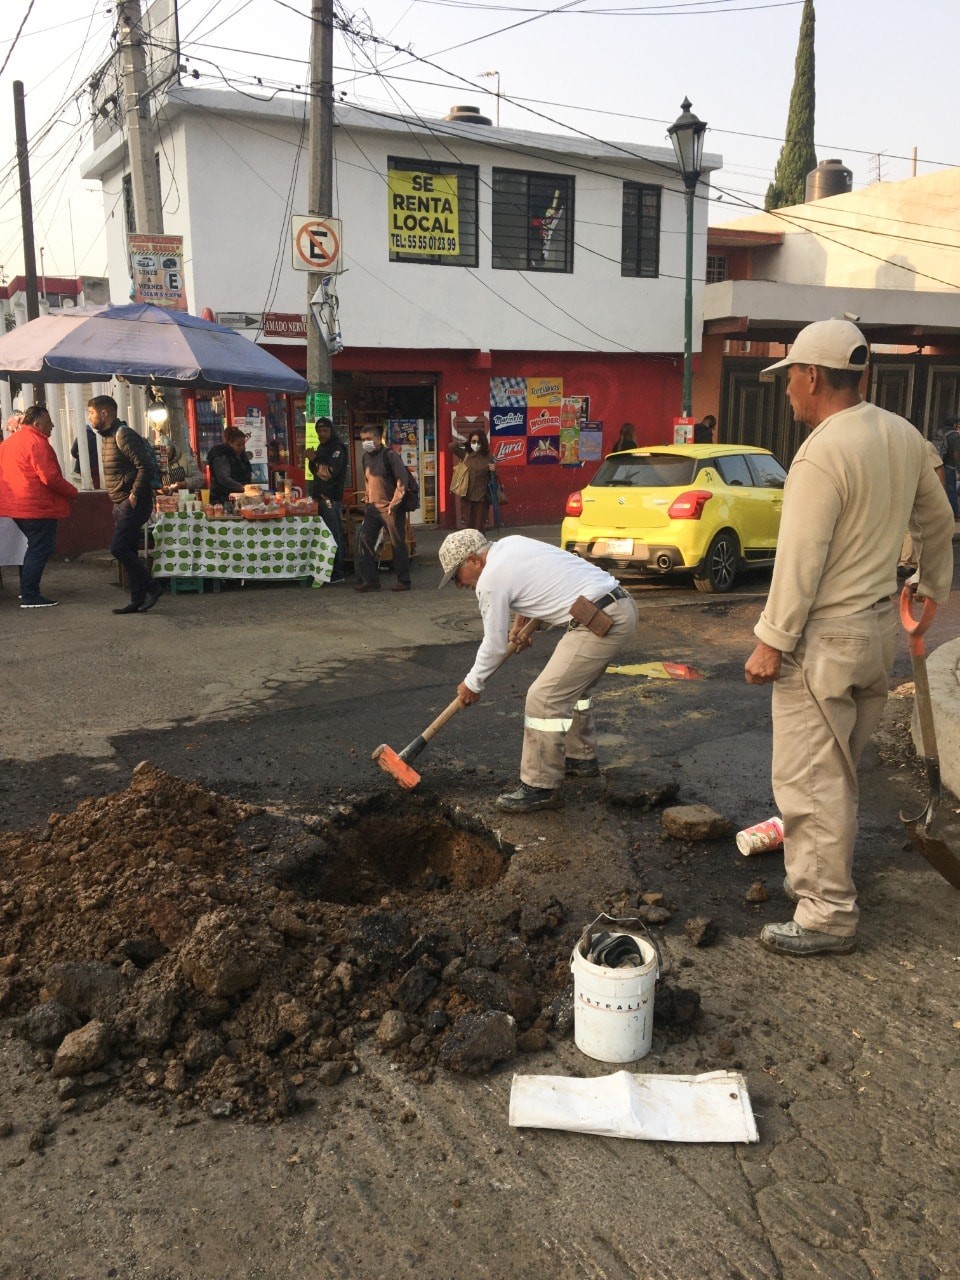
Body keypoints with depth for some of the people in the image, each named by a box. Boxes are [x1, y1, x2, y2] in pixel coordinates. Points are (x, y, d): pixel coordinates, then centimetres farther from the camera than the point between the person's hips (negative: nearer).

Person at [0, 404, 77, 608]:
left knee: (34, 547, 22)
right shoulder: (36, 442, -15)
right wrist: (72, 492, -8)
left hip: (17, 505, 10)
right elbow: (50, 477, -21)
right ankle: (30, 596, -4)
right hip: (38, 506, -10)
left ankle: (26, 589, 28)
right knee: (40, 549, -3)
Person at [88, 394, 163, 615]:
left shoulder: (124, 436, -14)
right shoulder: (108, 437, 16)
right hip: (121, 504, 10)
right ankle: (138, 600, 12)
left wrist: (134, 496, -20)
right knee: (127, 552, 9)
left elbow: (144, 467, -21)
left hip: (133, 503, -10)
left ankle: (152, 588, -4)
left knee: (119, 548, -14)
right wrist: (121, 500, 14)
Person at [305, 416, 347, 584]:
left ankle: (337, 573, -9)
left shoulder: (337, 447, -8)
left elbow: (331, 471, -19)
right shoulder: (321, 447, 20)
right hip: (321, 495, 9)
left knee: (334, 534, -10)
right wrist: (312, 460, 3)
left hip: (331, 497, -9)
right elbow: (315, 471, 22)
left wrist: (315, 460, -8)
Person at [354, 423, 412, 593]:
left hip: (390, 507, -7)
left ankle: (403, 581, 8)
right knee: (365, 541, 1)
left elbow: (401, 482, -14)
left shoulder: (389, 455, -11)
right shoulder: (366, 457, 11)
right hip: (372, 507, 7)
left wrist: (394, 503, -16)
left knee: (397, 544, -1)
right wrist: (367, 499, 15)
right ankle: (369, 580, 6)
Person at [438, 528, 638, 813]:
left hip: (600, 623, -10)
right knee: (572, 687, 26)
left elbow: (495, 645, -2)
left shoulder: (491, 580, -9)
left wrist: (472, 684, 12)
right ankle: (581, 758, 39)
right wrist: (519, 623, 32)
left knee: (544, 698, -8)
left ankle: (542, 787, -1)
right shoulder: (510, 543, 16)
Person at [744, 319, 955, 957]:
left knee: (811, 779, 0)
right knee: (839, 770, 21)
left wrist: (771, 641, -15)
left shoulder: (822, 455, -21)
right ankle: (828, 875, 35)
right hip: (879, 625, 9)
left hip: (826, 639, -9)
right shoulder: (902, 435, 5)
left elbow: (800, 561, -22)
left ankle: (829, 914, 7)